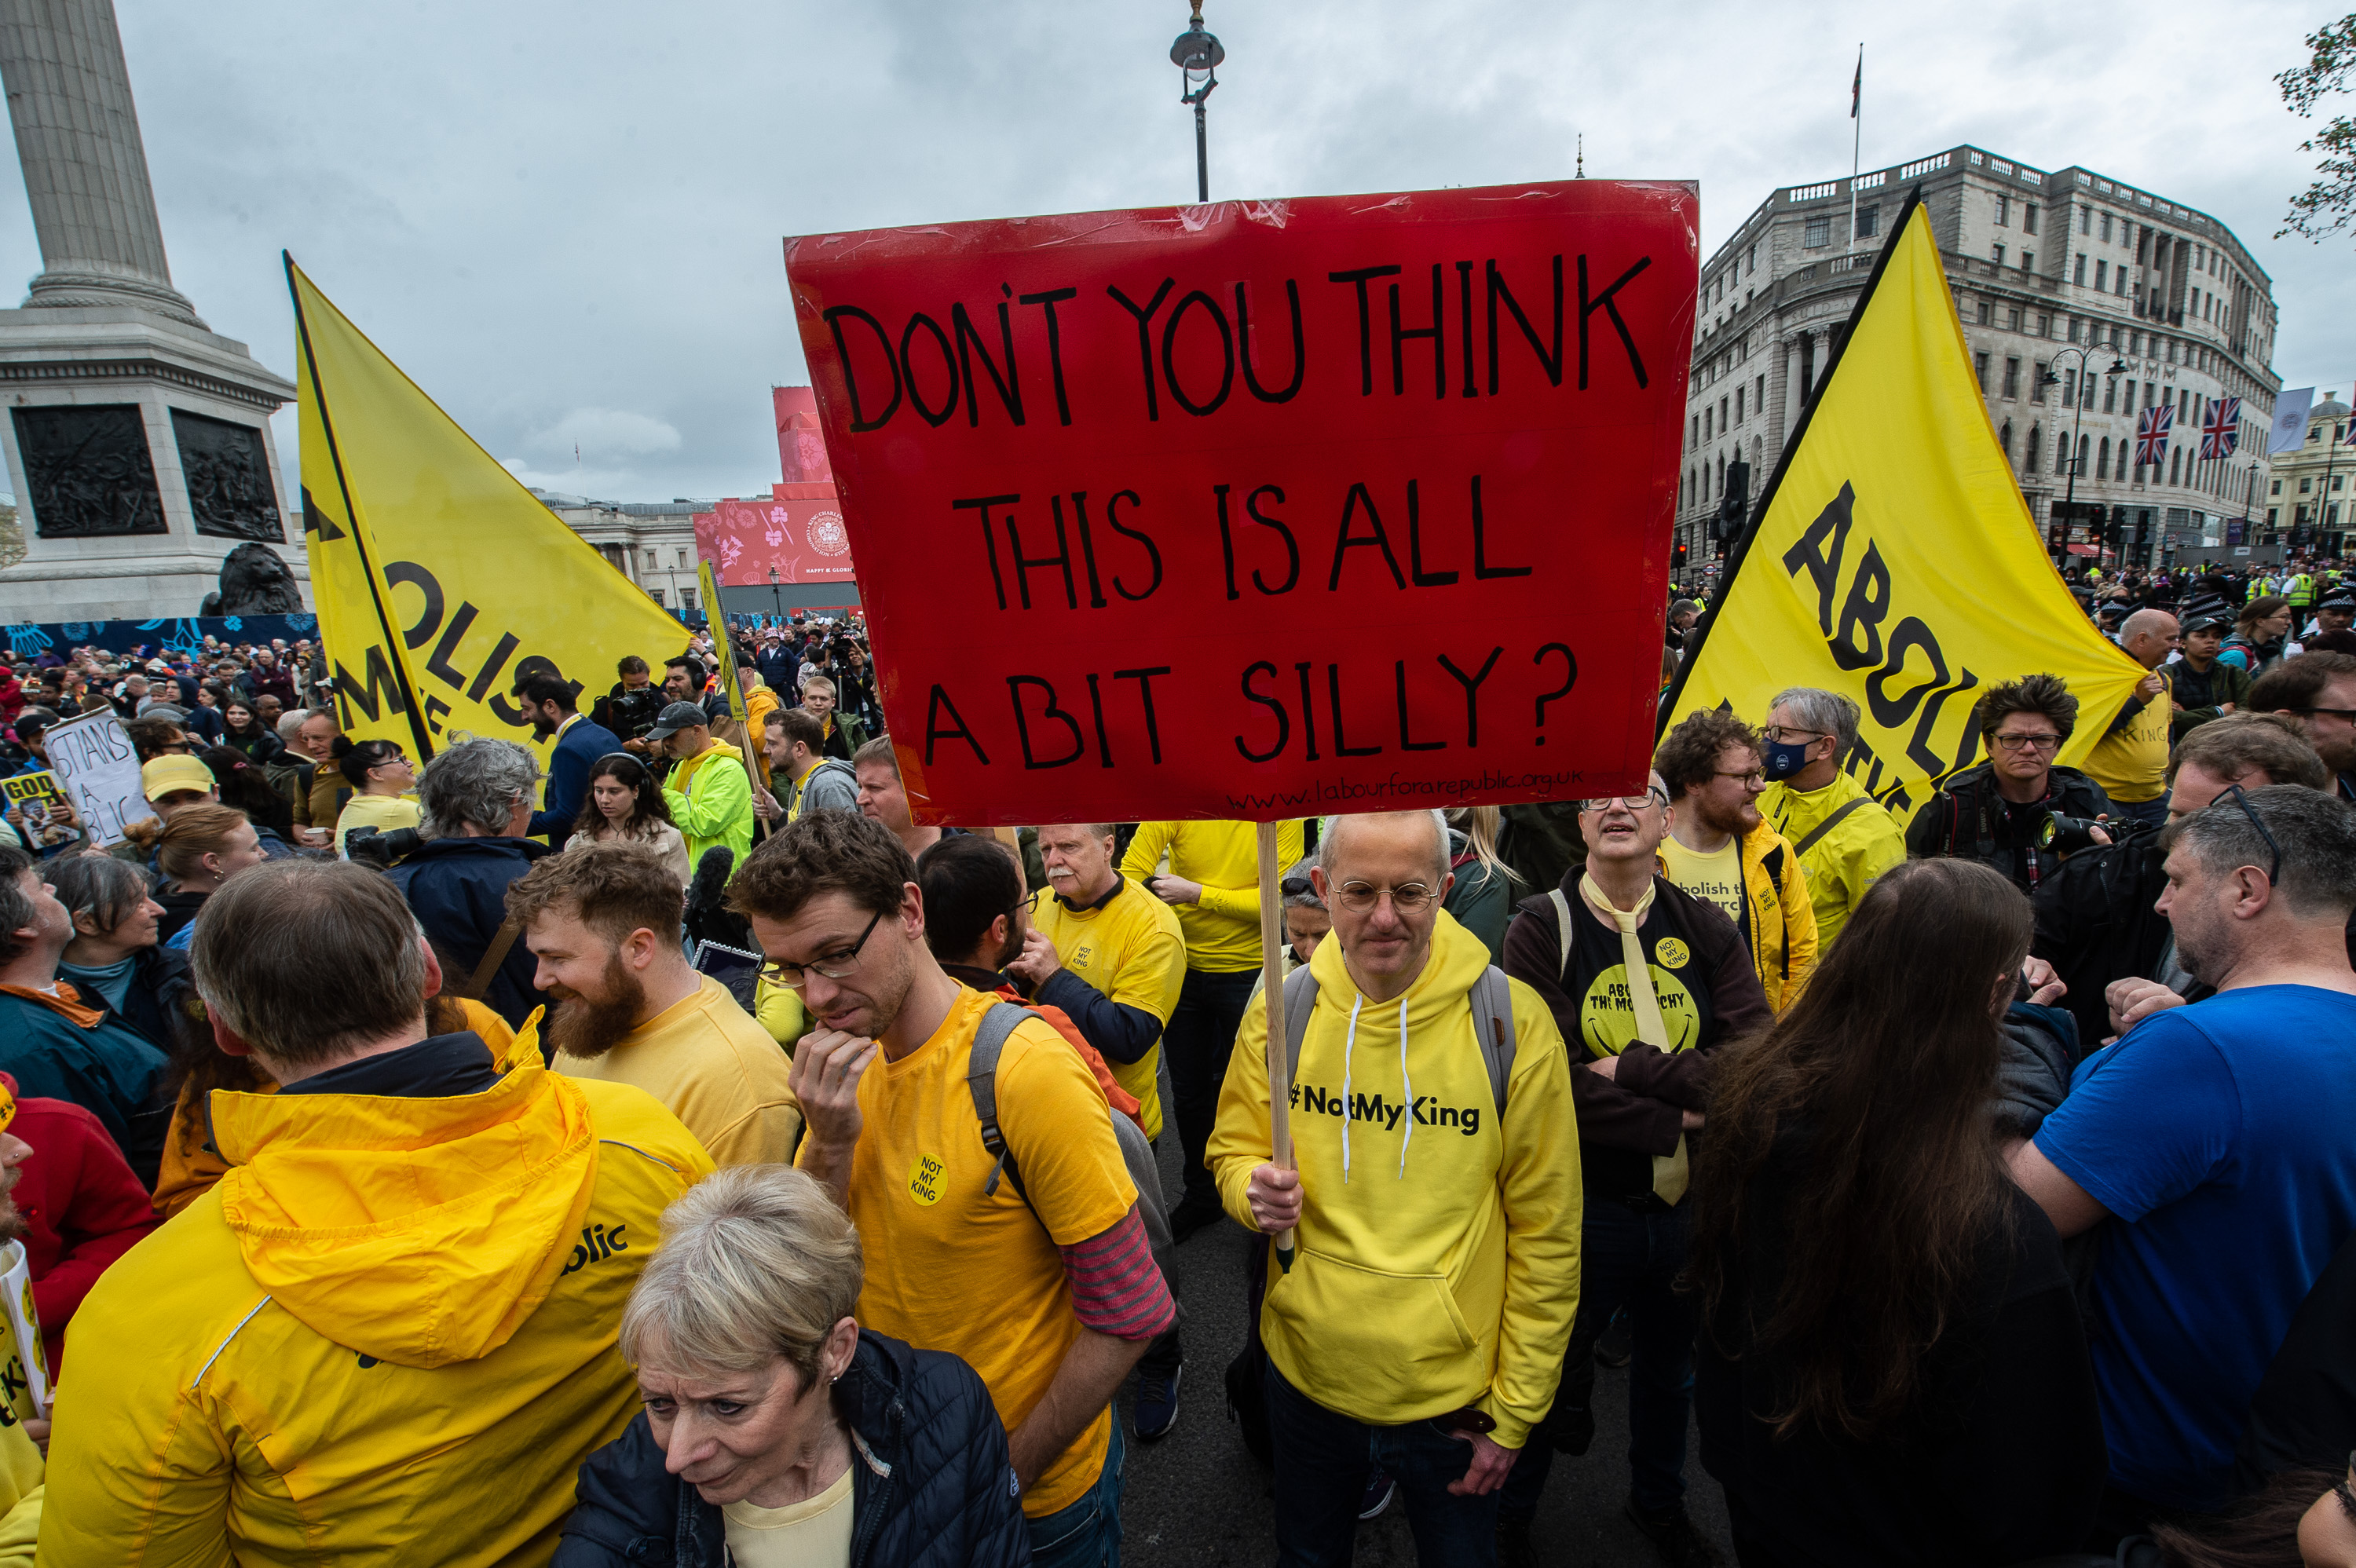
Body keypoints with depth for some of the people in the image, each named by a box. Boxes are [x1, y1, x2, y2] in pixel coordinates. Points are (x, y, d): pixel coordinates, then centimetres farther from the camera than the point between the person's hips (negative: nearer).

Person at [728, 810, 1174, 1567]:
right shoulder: (844, 1058, -8)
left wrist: (1009, 1474, -15)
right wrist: (832, 1143, -22)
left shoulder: (1026, 1070, -30)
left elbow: (1128, 1316, -24)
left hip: (1040, 1487, -5)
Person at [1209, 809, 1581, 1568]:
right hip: (1306, 1375, 2)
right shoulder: (1280, 1009, -11)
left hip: (1453, 1391, -2)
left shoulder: (1512, 1020, -17)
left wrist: (1515, 1410, -5)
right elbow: (1233, 1150, 3)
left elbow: (1546, 1232, -10)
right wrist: (1255, 1188, -20)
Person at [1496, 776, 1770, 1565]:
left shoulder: (1706, 929, -4)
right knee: (1550, 1374, 18)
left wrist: (1633, 1070, -22)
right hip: (1584, 1204, -3)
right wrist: (1674, 1120, -20)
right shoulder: (1541, 928, -15)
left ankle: (1660, 1500, 57)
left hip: (1693, 1203, 4)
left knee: (1669, 1369, 28)